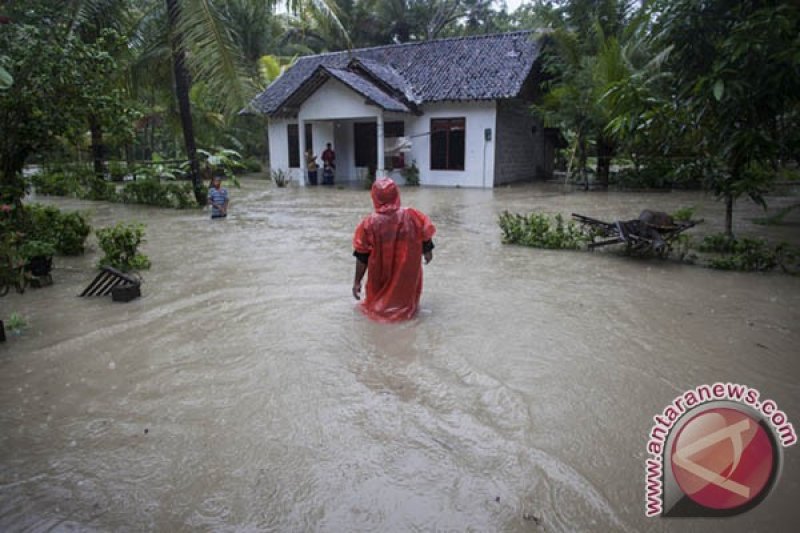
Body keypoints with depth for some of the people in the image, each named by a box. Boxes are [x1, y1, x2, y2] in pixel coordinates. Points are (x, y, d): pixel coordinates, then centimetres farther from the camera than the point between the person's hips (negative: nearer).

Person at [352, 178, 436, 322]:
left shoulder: (369, 224, -16)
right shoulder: (411, 216, -15)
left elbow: (362, 258, -10)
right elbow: (426, 236, 0)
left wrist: (357, 282, 1)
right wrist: (428, 251, 21)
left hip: (380, 282, 0)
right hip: (407, 278, 0)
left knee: (376, 302, 26)